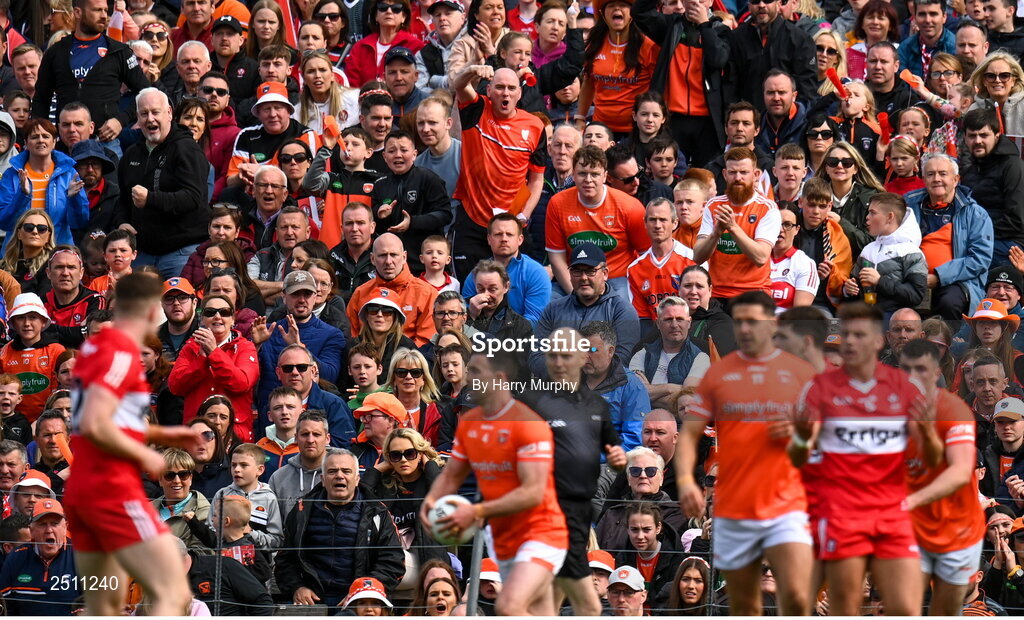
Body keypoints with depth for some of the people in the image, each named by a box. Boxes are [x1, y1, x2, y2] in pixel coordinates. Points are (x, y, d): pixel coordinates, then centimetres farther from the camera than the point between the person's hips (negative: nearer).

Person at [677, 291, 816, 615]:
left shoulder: (801, 373, 5)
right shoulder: (717, 374, 6)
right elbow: (689, 434, 5)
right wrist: (685, 480, -13)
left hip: (787, 507, -1)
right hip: (732, 512, 1)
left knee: (796, 597, -18)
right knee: (744, 606, 8)